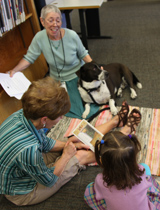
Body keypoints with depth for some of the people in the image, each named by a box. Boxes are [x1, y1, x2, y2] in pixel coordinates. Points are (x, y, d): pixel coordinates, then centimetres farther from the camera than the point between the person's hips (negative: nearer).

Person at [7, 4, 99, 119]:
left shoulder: (72, 35, -18)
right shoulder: (39, 38, -15)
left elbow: (83, 54, -3)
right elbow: (29, 58, -6)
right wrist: (14, 70, -20)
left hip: (77, 76, -1)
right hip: (56, 80, 2)